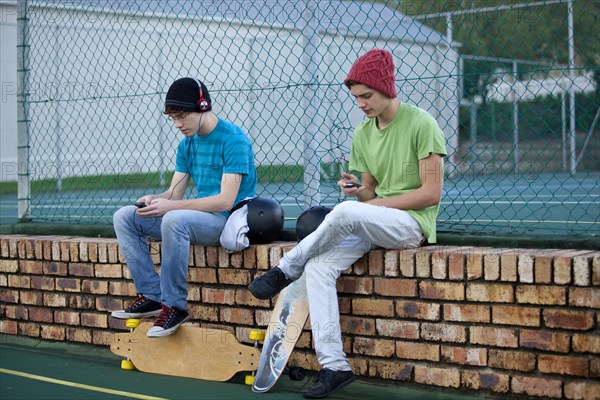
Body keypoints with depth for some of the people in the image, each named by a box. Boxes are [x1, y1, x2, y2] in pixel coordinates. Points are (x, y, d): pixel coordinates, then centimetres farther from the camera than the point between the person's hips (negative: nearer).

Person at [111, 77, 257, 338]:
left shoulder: (233, 139, -13)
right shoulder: (187, 144, 12)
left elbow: (225, 201, -21)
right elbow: (175, 193, 12)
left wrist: (170, 206, -26)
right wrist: (154, 199, -13)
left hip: (229, 220, -9)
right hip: (200, 217, 9)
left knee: (174, 220, -37)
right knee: (124, 217, 1)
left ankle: (175, 305, -26)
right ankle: (151, 295, -9)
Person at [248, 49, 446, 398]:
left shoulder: (421, 124, -7)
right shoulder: (363, 134, 13)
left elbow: (431, 192, -11)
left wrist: (375, 203, -12)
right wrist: (358, 190, -8)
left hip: (413, 223, -7)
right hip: (374, 225, 7)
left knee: (346, 212, -35)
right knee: (318, 267, -19)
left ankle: (285, 271, -12)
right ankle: (334, 365, -20)